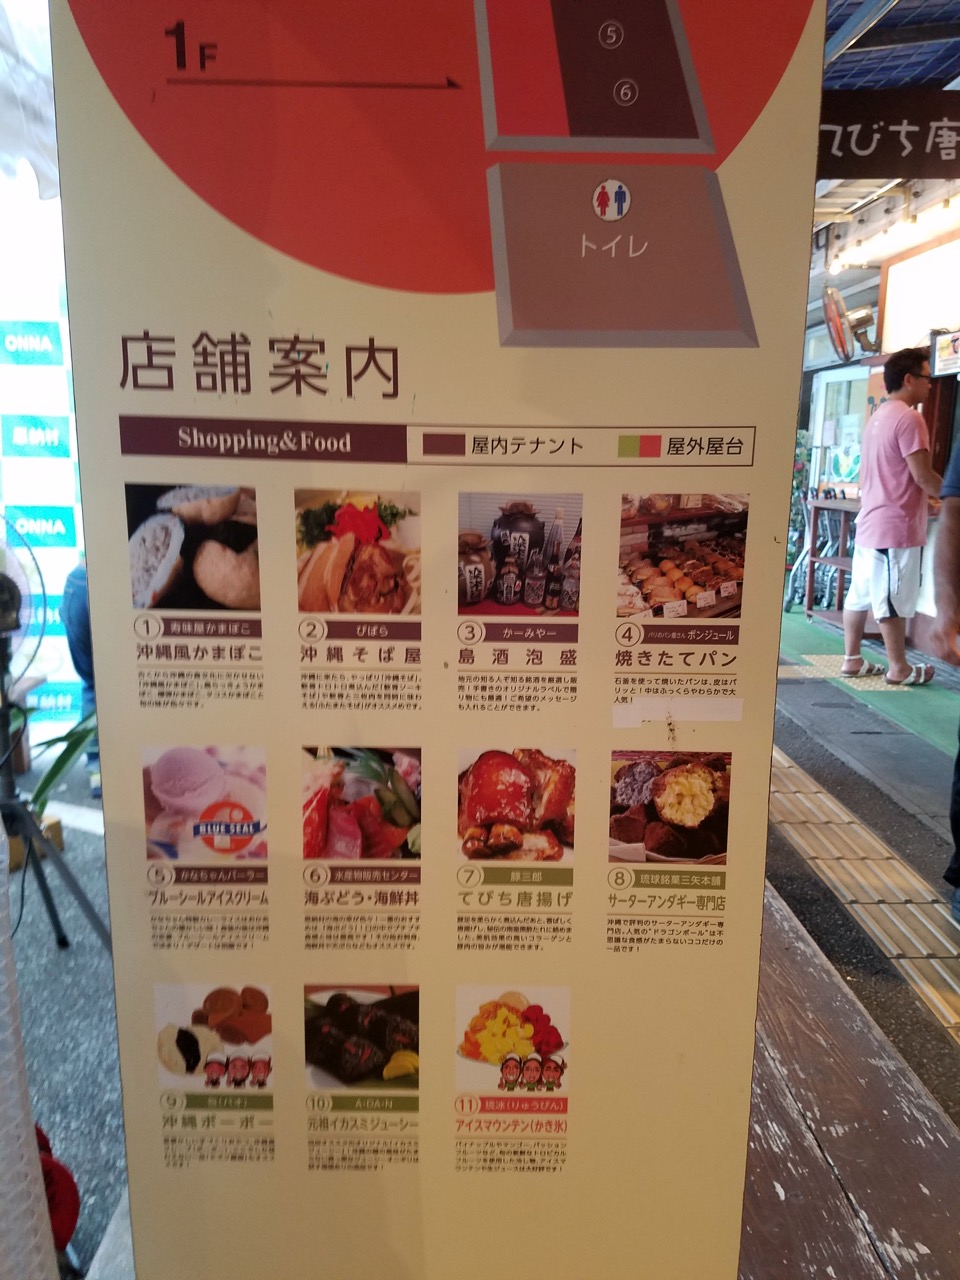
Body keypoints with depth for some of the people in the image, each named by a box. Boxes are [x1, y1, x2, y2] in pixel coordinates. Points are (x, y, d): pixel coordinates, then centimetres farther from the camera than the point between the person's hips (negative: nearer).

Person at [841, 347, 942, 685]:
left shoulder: (878, 416, 16)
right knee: (893, 601, -1)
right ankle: (899, 668, 9)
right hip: (895, 526, -9)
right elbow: (923, 476, -18)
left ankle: (852, 659, 15)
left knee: (859, 595, 10)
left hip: (870, 522, 9)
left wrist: (928, 498, 23)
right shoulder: (908, 417, -14)